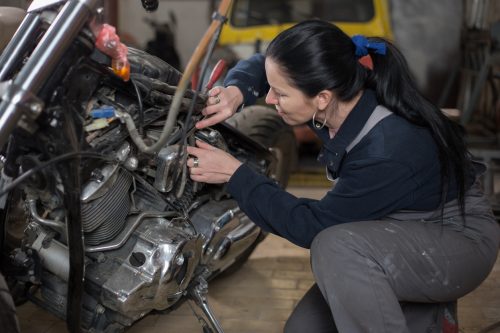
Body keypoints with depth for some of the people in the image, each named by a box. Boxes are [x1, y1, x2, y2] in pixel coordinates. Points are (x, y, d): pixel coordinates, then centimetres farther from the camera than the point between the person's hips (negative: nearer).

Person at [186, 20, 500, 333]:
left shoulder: (386, 151, -36)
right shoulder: (339, 96, -15)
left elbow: (313, 225, -26)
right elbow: (261, 65, 4)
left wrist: (235, 173, -21)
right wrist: (235, 90, -18)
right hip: (400, 236, 7)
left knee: (337, 246, -36)